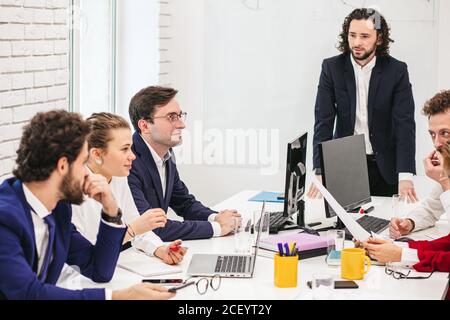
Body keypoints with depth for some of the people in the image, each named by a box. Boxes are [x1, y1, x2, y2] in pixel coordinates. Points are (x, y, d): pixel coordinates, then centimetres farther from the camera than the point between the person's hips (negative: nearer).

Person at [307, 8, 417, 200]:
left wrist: (406, 176, -25)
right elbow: (323, 122, -9)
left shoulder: (397, 70, -7)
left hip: (384, 166, 0)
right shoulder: (332, 68, -5)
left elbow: (405, 124, -13)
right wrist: (320, 171, -21)